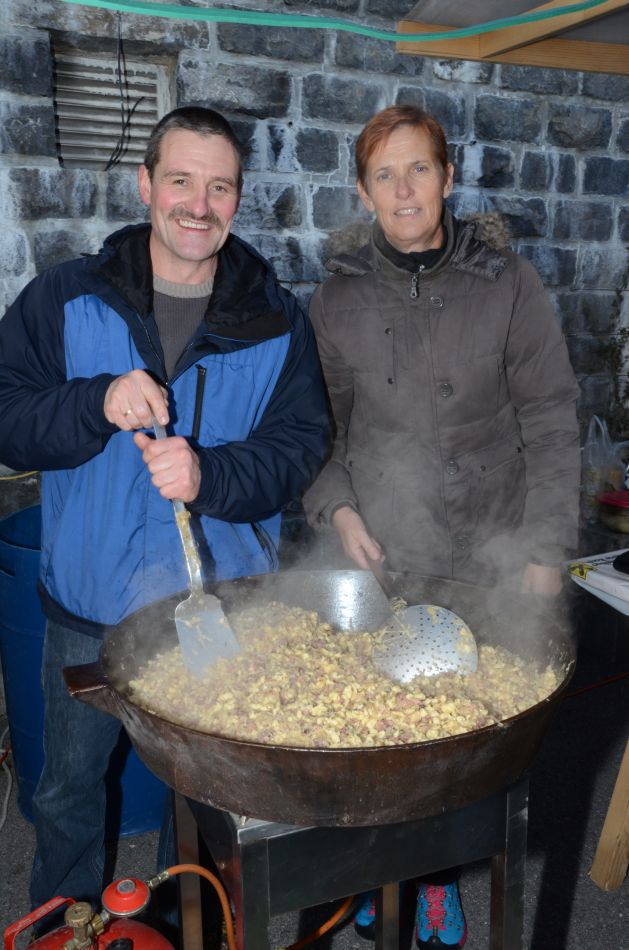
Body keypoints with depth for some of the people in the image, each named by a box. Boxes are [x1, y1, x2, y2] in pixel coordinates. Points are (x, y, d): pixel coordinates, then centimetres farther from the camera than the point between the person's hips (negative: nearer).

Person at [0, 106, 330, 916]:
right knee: (68, 787, 19)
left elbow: (302, 442, -7)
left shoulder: (277, 320, -2)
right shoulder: (66, 299, -3)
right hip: (89, 605, 0)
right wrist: (98, 403, -24)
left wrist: (210, 475, -25)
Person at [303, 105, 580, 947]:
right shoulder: (338, 299, 4)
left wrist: (546, 548, -5)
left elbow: (550, 426, -1)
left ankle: (439, 875, 35)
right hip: (377, 560, 2)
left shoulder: (508, 286, -1)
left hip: (488, 561, -1)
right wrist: (338, 508, -4)